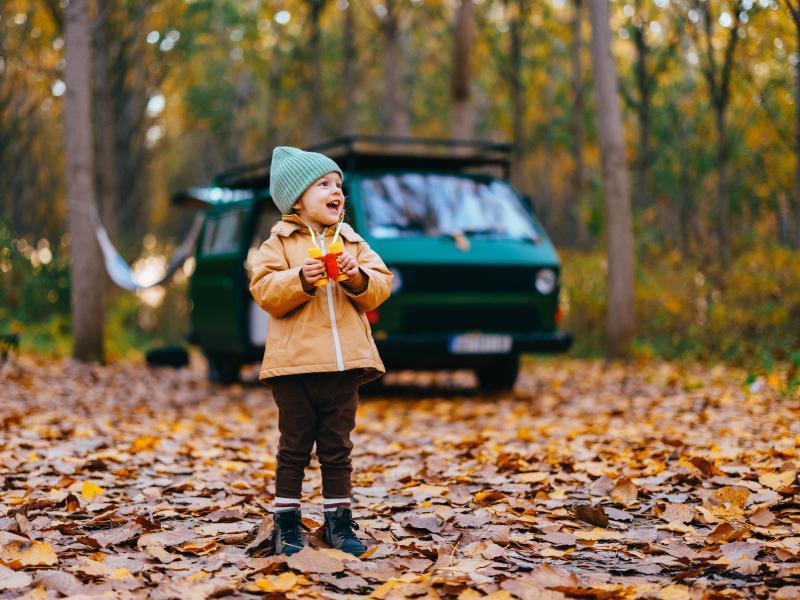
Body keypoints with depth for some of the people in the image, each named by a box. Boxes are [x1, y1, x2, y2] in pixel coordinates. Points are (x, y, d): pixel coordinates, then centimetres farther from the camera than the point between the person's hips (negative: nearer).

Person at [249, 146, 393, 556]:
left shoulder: (353, 243, 14)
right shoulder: (279, 243, 3)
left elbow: (381, 286, 6)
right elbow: (264, 290, -9)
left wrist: (358, 278, -13)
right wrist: (301, 279, -23)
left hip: (344, 364, 3)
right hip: (295, 363, -3)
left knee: (337, 448, 10)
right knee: (294, 447, 4)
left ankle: (339, 522, 20)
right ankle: (286, 525, 14)